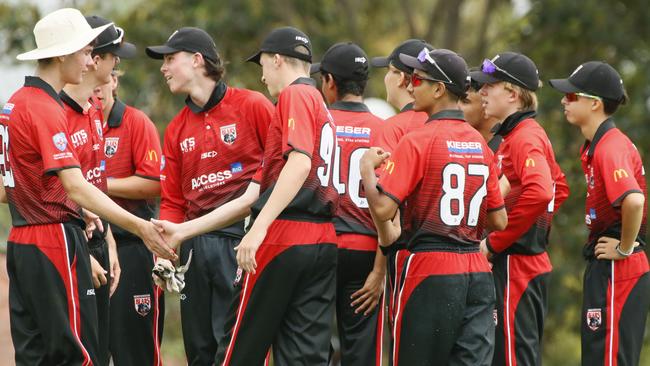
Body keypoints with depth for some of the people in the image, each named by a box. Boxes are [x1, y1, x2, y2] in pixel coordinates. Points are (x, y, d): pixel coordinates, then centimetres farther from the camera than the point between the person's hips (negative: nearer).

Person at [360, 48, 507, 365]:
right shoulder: (480, 144, 10)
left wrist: (367, 167, 0)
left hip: (432, 270, -6)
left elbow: (383, 208, -16)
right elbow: (499, 221, 12)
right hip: (478, 271, 6)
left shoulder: (417, 141, -10)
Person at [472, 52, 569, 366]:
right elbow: (559, 188, 28)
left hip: (515, 265, -10)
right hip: (534, 261, 10)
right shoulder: (533, 133, 16)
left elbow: (538, 193, -31)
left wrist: (494, 243, -23)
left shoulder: (523, 139, -15)